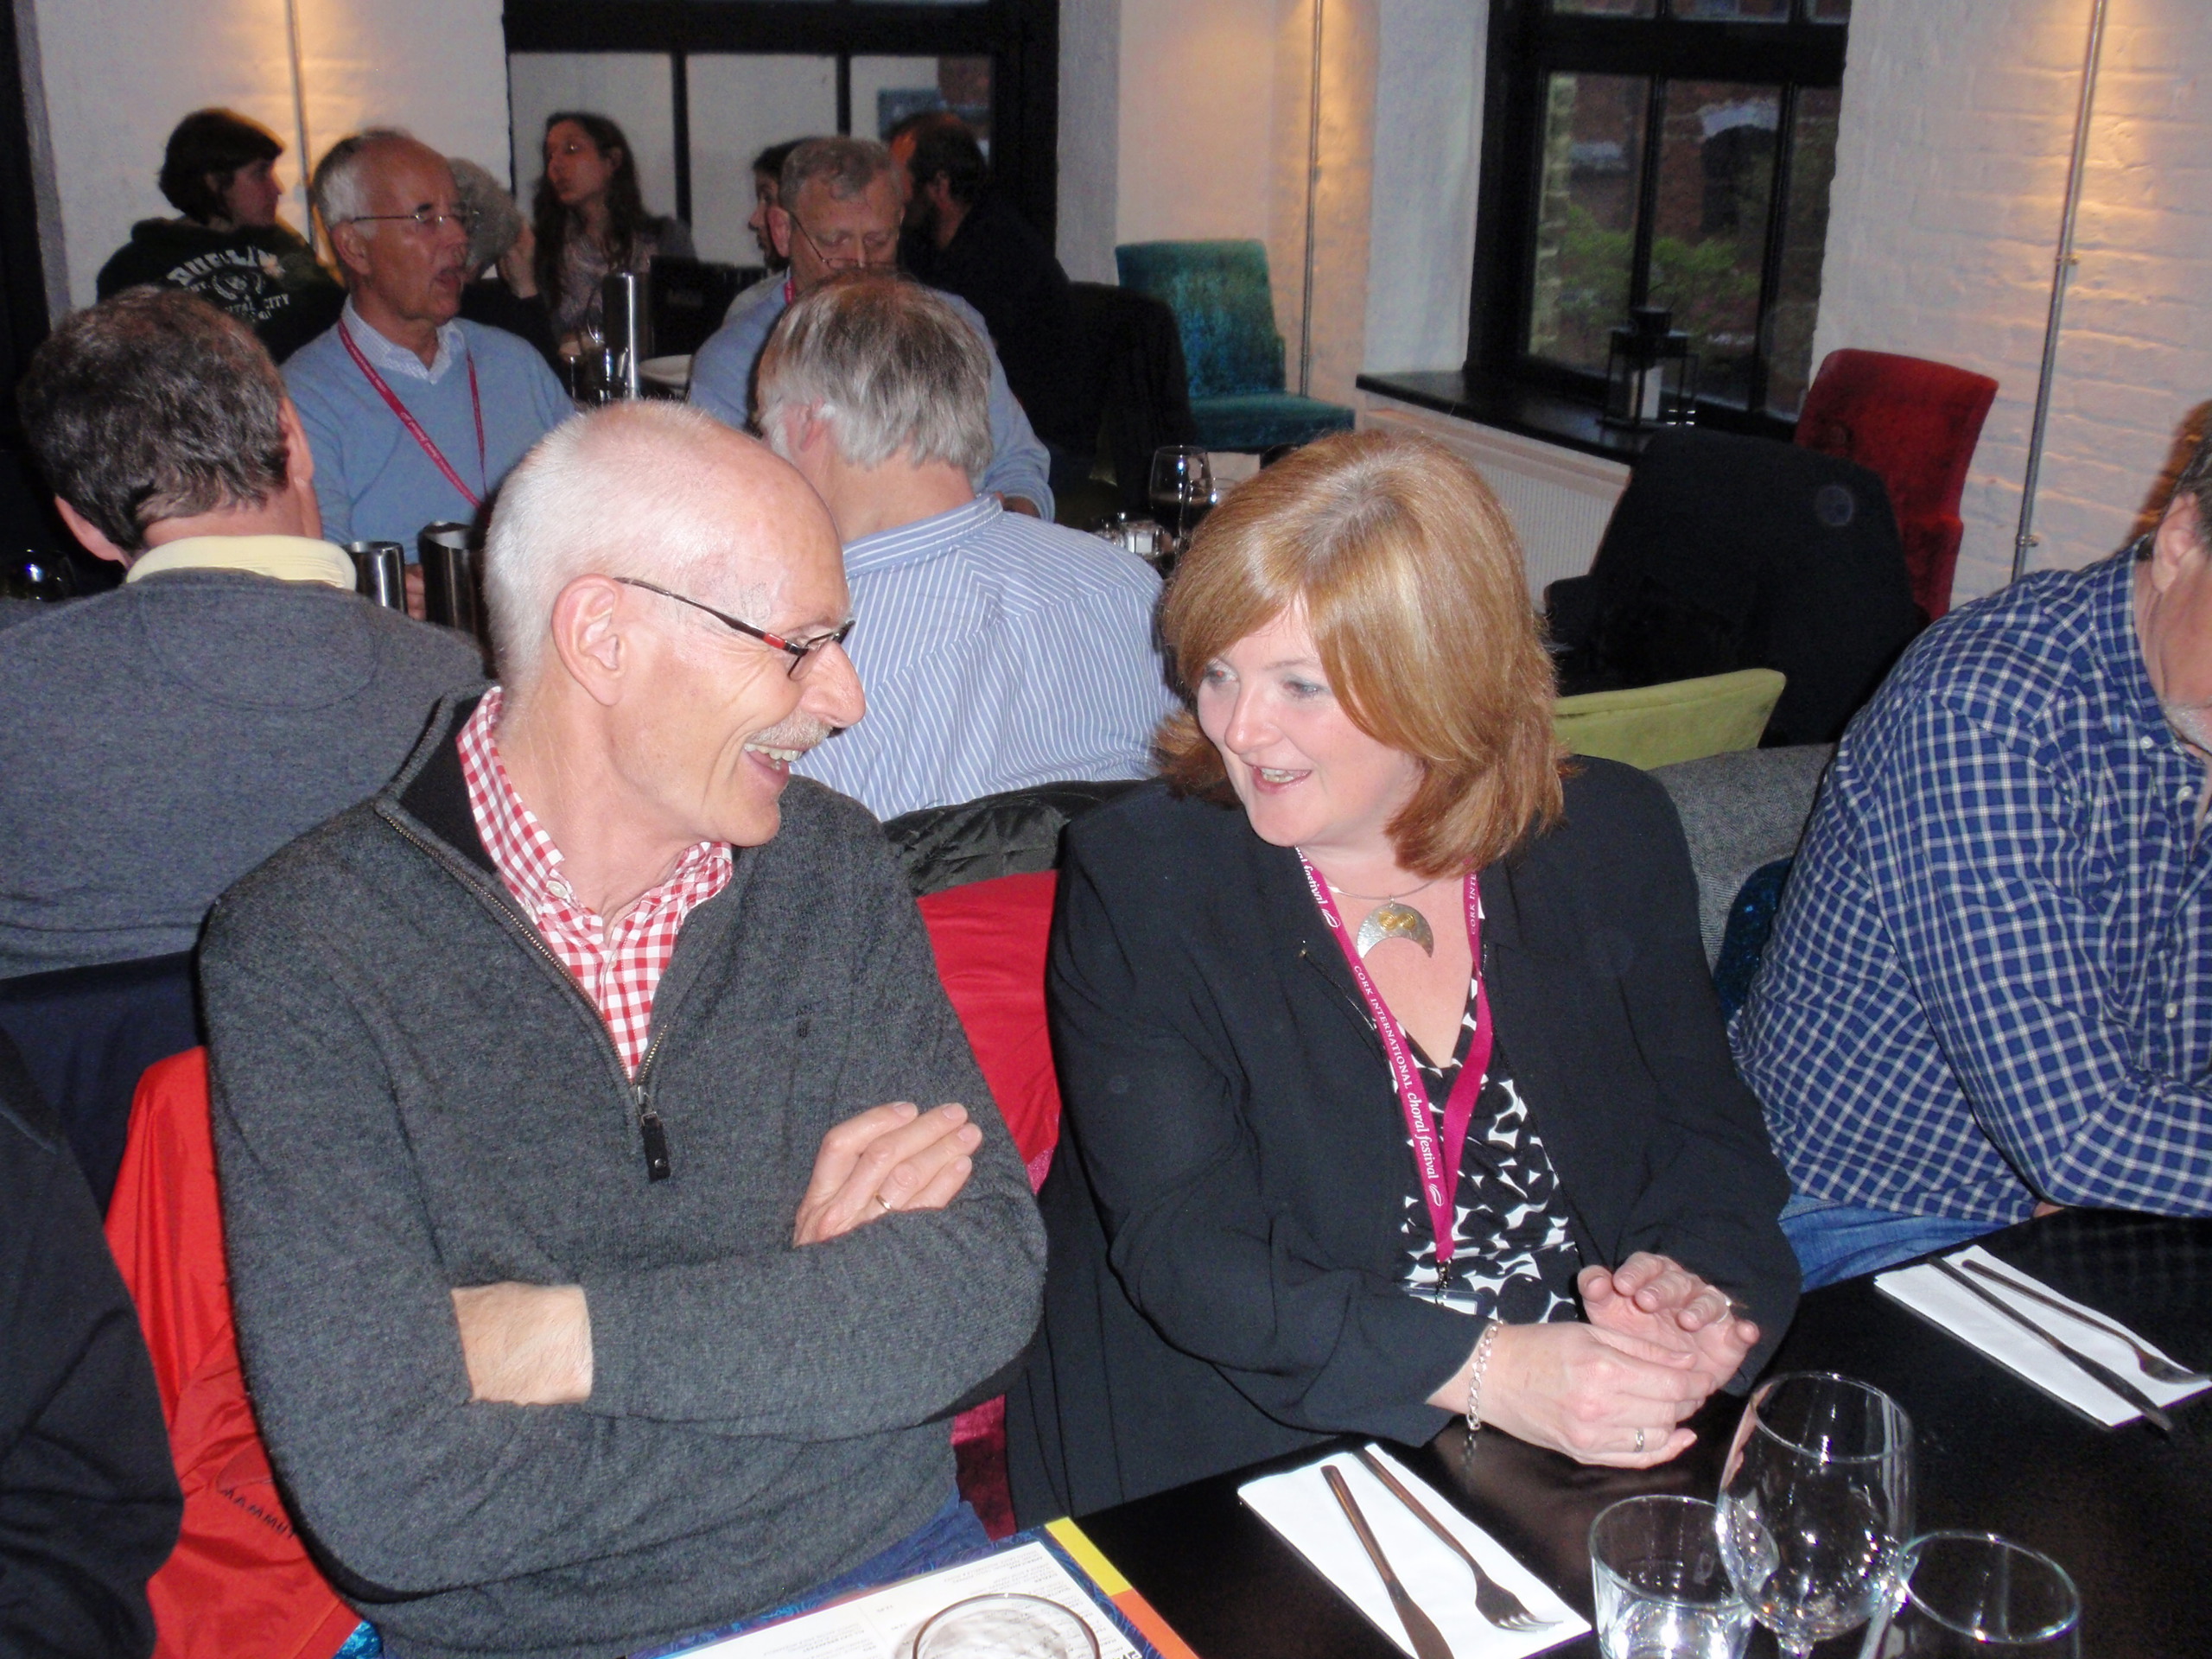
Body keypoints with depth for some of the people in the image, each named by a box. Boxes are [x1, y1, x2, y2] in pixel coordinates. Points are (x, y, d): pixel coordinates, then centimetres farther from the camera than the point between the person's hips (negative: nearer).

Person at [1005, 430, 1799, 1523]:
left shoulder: (1610, 840, 3)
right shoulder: (1136, 879, -7)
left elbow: (1708, 1135, 9)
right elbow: (1180, 1245, -15)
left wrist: (1694, 1277, -14)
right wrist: (1485, 1371, -26)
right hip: (1245, 1470, -2)